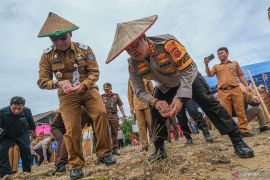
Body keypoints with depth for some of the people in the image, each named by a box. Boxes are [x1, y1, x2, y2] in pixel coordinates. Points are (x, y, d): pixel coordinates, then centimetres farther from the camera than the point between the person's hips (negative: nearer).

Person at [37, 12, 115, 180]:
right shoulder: (47, 56, -5)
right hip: (67, 95, 1)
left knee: (101, 113, -24)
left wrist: (84, 84, -27)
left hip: (88, 89, 0)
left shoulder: (84, 49, -7)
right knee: (72, 129, -6)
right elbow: (42, 81, -2)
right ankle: (76, 165, 14)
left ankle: (104, 153, -5)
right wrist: (58, 83, -23)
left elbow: (95, 72, -7)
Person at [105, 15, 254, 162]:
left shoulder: (167, 43, -37)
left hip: (189, 77, -3)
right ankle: (159, 150, 10)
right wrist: (155, 102, -40)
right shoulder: (133, 65, -23)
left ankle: (237, 141, -5)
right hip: (165, 86, 4)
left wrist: (180, 98, -46)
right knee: (156, 113, -7)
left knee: (208, 103, -17)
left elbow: (188, 70, -35)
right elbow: (140, 92, -19)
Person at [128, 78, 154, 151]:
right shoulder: (130, 80, 11)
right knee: (141, 125, 1)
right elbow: (130, 94, 10)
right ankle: (144, 145, 7)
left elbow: (152, 90, 8)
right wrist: (131, 107, 4)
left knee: (150, 123, 1)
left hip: (147, 103, -1)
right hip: (137, 106, 1)